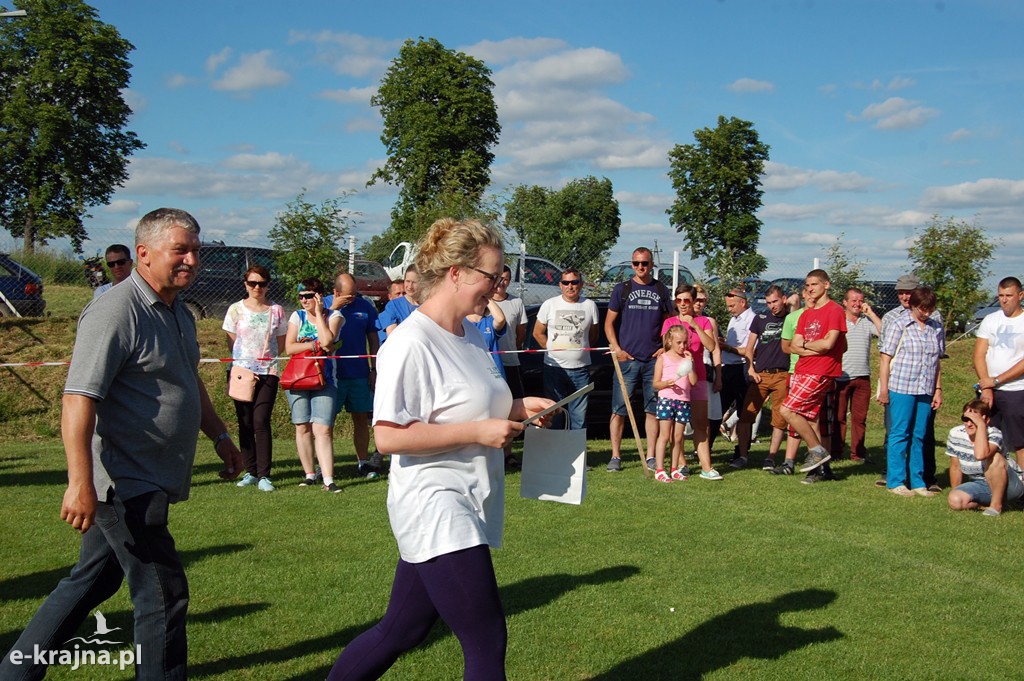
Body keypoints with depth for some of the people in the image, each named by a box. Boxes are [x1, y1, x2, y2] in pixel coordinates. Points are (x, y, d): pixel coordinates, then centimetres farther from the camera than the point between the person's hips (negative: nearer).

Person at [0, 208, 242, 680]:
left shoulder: (177, 313, 12)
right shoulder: (116, 312, -18)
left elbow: (190, 383, 27)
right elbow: (78, 400, -25)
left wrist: (220, 436, 29)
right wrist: (81, 483, -31)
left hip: (147, 483, 10)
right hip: (126, 484, -10)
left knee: (91, 582, 19)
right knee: (163, 596, -3)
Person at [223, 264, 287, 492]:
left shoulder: (276, 310, 7)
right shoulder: (236, 309, 6)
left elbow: (281, 343, 12)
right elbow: (231, 342, 7)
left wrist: (266, 357, -2)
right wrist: (243, 364, -4)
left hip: (268, 372, -1)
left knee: (261, 422, -9)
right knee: (245, 423, 4)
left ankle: (264, 475, -7)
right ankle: (250, 472, 12)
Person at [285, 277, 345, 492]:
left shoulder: (333, 316, 3)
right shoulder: (297, 316, 8)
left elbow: (327, 340, -16)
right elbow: (289, 347, -1)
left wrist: (318, 313, -8)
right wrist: (315, 345, -10)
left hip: (324, 380, -3)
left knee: (323, 429, -12)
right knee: (303, 427, 6)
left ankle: (328, 479, -15)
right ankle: (309, 474, 17)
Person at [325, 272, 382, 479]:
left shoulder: (365, 306, 5)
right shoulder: (325, 304, 1)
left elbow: (373, 338, 10)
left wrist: (374, 369, 7)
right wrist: (333, 309, -19)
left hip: (359, 374, 2)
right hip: (332, 374, -2)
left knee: (361, 419, 7)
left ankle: (363, 462, 15)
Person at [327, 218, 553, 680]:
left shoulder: (471, 334, 11)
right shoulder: (411, 343, -17)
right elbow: (388, 435, -22)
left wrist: (516, 408, 6)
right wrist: (478, 432, -21)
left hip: (466, 506, 9)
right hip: (435, 508, -9)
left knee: (401, 632, 17)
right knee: (487, 642, -4)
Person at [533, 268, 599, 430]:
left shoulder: (590, 305, 4)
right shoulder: (549, 305, 1)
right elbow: (538, 333, 9)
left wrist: (581, 349, 7)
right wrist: (552, 349, 2)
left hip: (580, 369, 1)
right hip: (554, 367, -1)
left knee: (579, 415, 5)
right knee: (554, 414, 5)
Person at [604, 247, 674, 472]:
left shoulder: (661, 290, 11)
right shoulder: (621, 289, 5)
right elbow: (609, 322, 5)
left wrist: (666, 347, 2)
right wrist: (616, 349, -8)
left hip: (654, 360, 2)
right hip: (627, 359, -2)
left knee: (653, 409, 5)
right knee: (619, 409, -3)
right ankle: (615, 456, 3)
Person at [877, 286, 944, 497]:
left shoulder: (937, 329, 12)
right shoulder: (899, 326, -3)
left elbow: (937, 362, 17)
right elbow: (885, 359, -4)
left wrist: (938, 389, 12)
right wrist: (883, 388, -7)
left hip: (926, 391, 4)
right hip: (901, 388, -4)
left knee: (919, 436, 9)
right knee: (899, 434, -1)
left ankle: (917, 482, 16)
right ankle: (896, 482, 6)